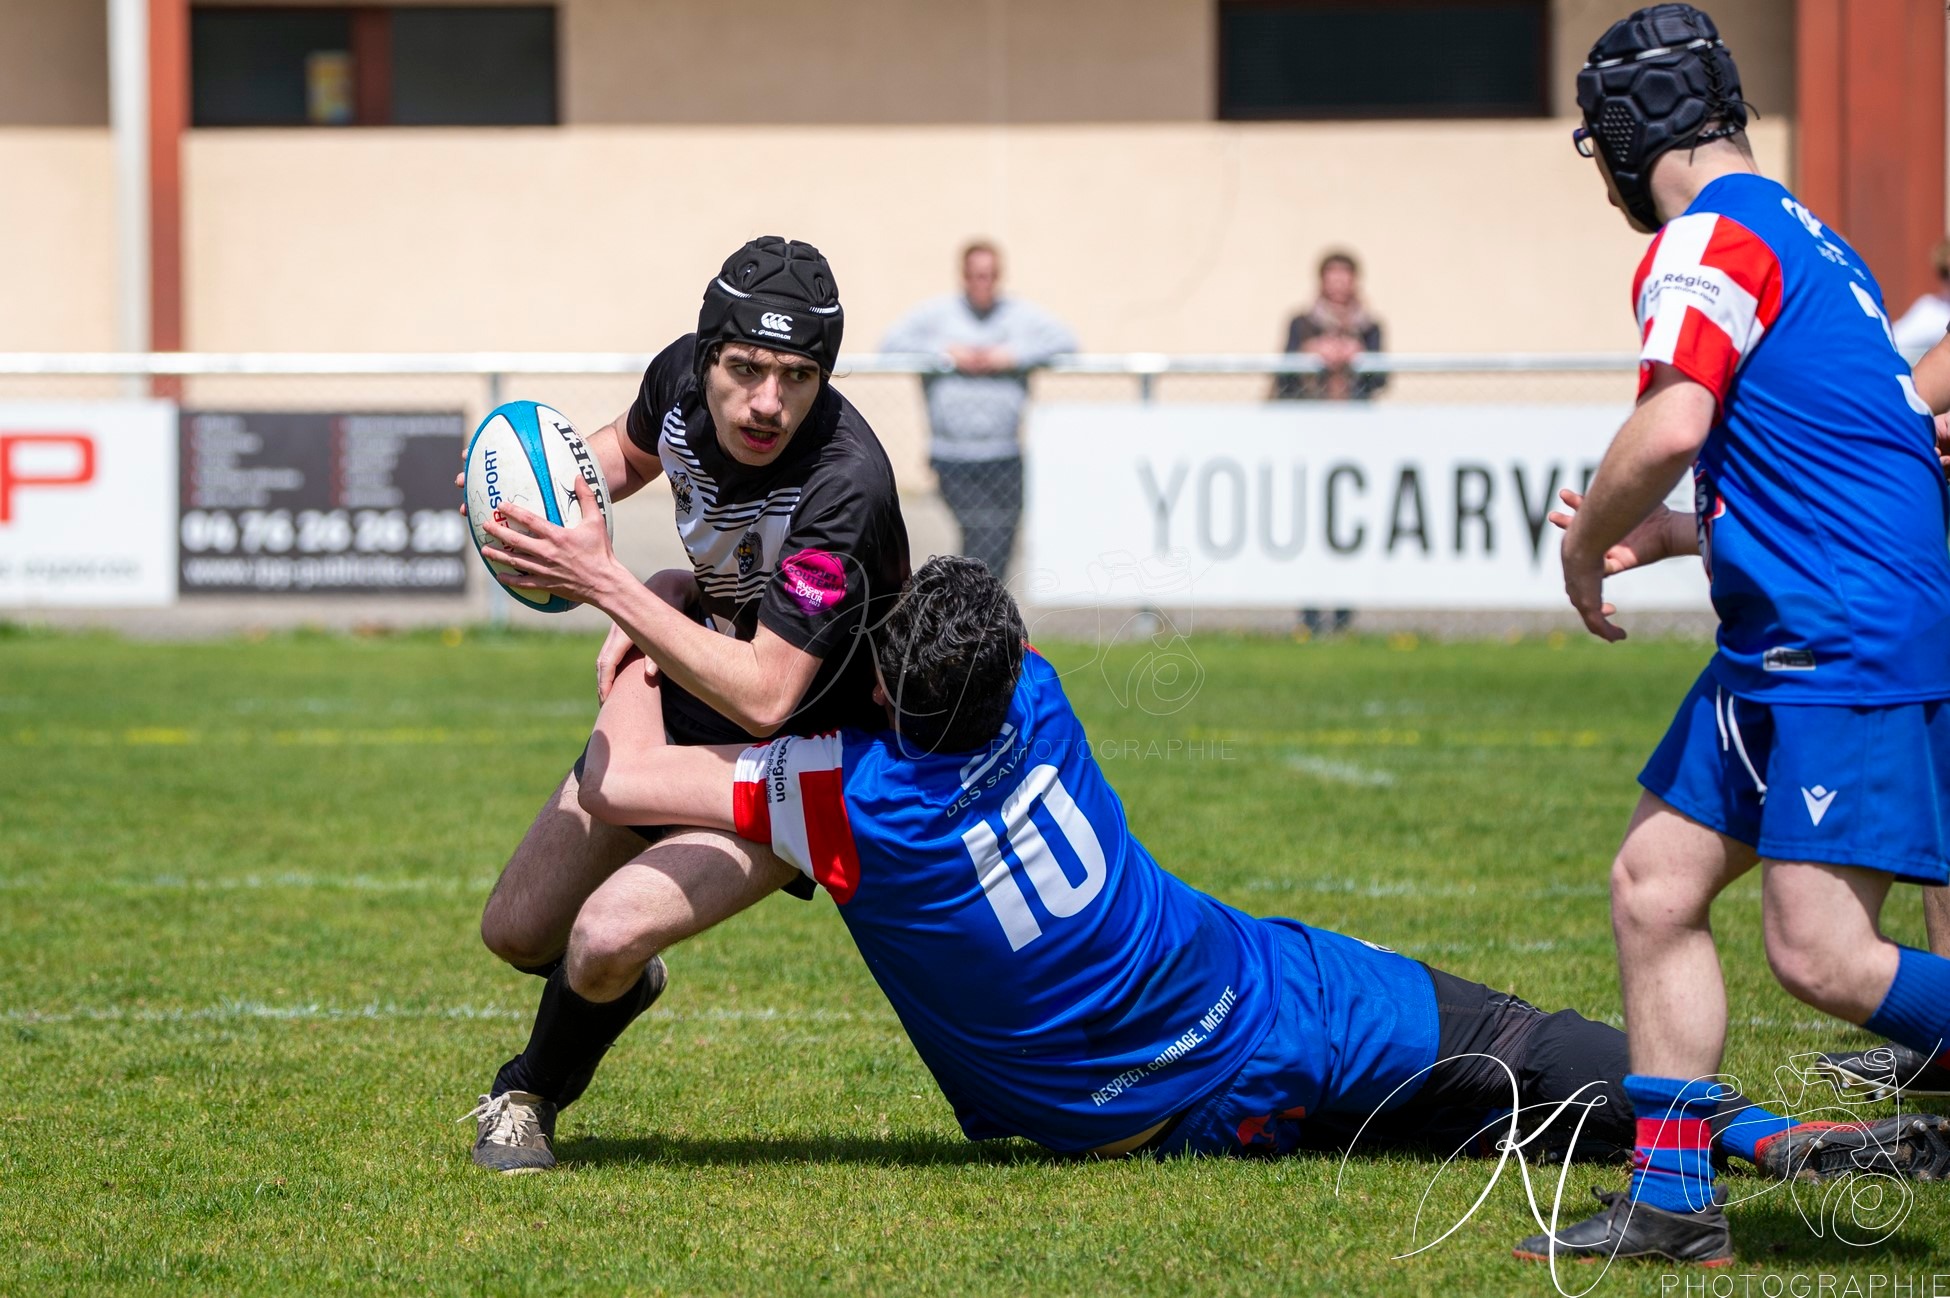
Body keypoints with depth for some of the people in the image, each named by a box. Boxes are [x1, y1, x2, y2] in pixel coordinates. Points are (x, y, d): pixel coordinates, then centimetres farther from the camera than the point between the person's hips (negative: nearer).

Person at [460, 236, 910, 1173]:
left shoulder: (845, 489, -36)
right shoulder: (682, 377, -16)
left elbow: (764, 697, -38)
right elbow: (628, 450, 11)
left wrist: (606, 584, -41)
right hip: (690, 697, 7)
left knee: (609, 929, -25)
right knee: (516, 932, 10)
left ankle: (531, 1093, 8)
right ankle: (623, 985, 46)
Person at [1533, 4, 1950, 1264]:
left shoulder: (1710, 237, -10)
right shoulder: (1810, 240, 20)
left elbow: (1669, 431, -23)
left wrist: (1586, 547, -6)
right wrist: (1685, 534, 23)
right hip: (1785, 651, 10)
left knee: (1824, 955, -16)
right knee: (1654, 887, 10)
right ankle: (1674, 1203, 13)